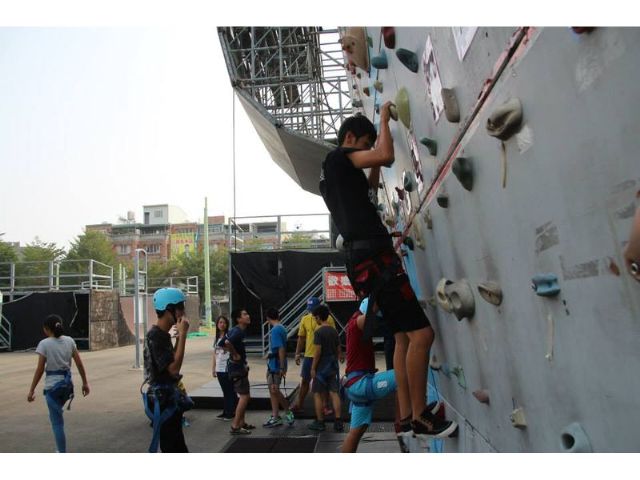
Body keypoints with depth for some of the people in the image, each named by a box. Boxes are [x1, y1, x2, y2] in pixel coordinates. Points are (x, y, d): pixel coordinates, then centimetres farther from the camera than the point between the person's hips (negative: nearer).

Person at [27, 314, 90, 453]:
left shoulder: (44, 344, -10)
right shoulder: (69, 341, 1)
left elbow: (40, 369, -11)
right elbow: (79, 364, 2)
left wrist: (31, 390, -2)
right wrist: (85, 382, 9)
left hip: (52, 385, -5)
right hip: (67, 383, 5)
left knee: (57, 422, 5)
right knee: (55, 415, 27)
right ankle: (60, 450, 30)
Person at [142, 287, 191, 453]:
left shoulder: (163, 335, 9)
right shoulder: (155, 335, -20)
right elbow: (174, 368, -25)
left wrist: (180, 335, 9)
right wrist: (182, 335, -22)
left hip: (169, 398, 10)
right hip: (162, 399, -10)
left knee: (177, 446, 20)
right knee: (172, 448, -1)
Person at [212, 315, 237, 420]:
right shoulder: (216, 337, 12)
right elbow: (215, 353, 15)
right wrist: (213, 368, 15)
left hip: (228, 368, -6)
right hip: (219, 368, 6)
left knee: (230, 391, 2)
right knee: (225, 391, 14)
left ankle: (232, 412, 10)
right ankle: (226, 412, 21)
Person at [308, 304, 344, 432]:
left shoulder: (318, 332, -14)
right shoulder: (334, 331, 7)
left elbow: (318, 352, -17)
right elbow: (338, 350, 10)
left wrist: (313, 368, -11)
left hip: (321, 367, -6)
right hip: (333, 366, 6)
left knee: (318, 394, 5)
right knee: (334, 393, 7)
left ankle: (319, 422, 11)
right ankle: (338, 422, 6)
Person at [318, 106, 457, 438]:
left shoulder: (331, 172, 26)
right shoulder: (337, 157, -2)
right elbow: (386, 156, -17)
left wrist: (376, 169, 29)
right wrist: (384, 119, -1)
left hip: (364, 258, 11)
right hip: (373, 257, -11)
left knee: (403, 336, 12)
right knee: (421, 333, -10)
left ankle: (407, 415, 15)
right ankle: (420, 417, -1)